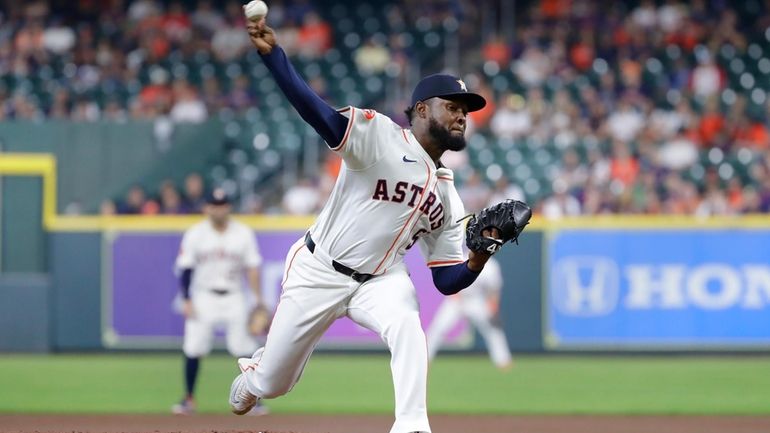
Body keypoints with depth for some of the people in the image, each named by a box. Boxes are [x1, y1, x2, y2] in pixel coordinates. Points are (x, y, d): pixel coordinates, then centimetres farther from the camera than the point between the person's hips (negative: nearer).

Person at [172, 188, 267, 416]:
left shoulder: (243, 233, 0)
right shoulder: (195, 234, -2)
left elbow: (252, 267, 0)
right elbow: (185, 269, -1)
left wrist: (259, 300, -7)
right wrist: (186, 300, -9)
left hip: (234, 297, 0)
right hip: (204, 297, 0)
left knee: (246, 349, -7)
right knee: (193, 348, -5)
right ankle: (189, 399, 6)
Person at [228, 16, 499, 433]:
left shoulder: (448, 197, 6)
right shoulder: (379, 135, -12)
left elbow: (448, 281, 6)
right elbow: (318, 113, -28)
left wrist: (483, 250, -15)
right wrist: (271, 53, -44)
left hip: (380, 280, 4)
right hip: (318, 270, -4)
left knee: (407, 328, -32)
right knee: (270, 384, 8)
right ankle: (250, 376, 46)